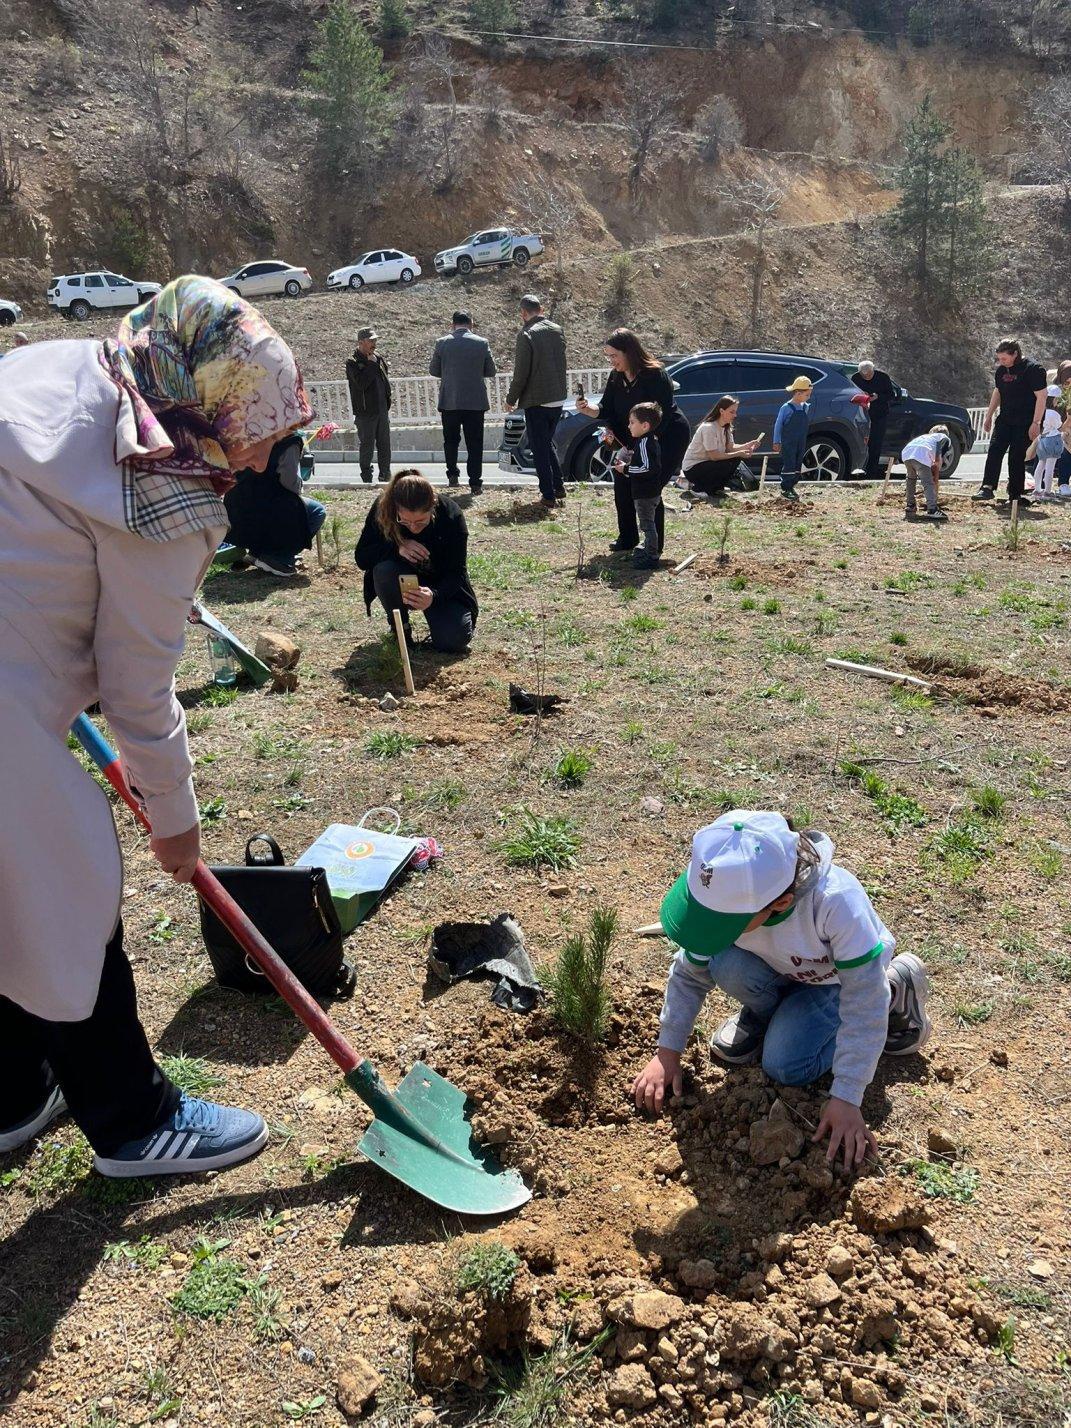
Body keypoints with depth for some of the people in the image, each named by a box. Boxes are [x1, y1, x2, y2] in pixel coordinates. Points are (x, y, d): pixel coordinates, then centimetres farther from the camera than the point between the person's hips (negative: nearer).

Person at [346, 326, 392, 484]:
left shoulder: (379, 358, 11)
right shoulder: (353, 362, -9)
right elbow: (361, 382, -24)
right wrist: (371, 364, -17)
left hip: (382, 410, 6)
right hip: (365, 412, -6)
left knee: (384, 444, 10)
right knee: (367, 445, -1)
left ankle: (385, 476, 19)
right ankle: (367, 477, 8)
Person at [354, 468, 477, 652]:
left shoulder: (451, 515, -26)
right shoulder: (382, 508, -23)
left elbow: (456, 573, -23)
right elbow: (361, 557, -19)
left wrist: (434, 596, -45)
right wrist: (397, 548, -38)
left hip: (440, 586, -1)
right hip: (402, 582, 1)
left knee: (454, 640, -23)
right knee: (384, 569, -34)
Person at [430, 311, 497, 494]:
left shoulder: (442, 343, -2)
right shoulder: (482, 343, -3)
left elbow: (433, 371, 5)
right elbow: (491, 371, 5)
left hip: (449, 401, 0)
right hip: (475, 401, 0)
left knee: (451, 440, 18)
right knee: (474, 444, 4)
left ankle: (452, 474, 17)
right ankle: (475, 483, 1)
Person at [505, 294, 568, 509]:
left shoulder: (526, 334, -14)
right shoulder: (557, 330, 7)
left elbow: (521, 373, -13)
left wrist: (511, 399, -3)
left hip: (536, 401, -7)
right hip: (558, 399, 7)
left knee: (539, 449, 2)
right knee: (548, 443, 22)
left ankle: (548, 496, 2)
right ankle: (559, 488, 22)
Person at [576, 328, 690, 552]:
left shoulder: (655, 375, -23)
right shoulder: (616, 377, 0)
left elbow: (663, 416, -25)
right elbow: (606, 409, 4)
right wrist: (588, 409, -17)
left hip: (669, 437, -8)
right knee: (622, 483, 1)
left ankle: (654, 544, 1)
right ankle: (627, 539, 15)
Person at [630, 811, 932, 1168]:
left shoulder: (837, 901, -43)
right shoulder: (729, 894, -31)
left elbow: (863, 1006, -34)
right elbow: (689, 972, -14)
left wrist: (846, 1099, -32)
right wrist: (667, 1052, -17)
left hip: (838, 979, -2)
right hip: (782, 969, 2)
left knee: (783, 1066, -19)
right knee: (727, 965, -30)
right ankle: (763, 1015, 6)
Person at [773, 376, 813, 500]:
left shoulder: (806, 407, 6)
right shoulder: (786, 408, -10)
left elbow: (806, 424, 16)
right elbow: (778, 425, -4)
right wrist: (776, 442, -3)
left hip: (801, 443, 6)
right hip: (788, 443, -6)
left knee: (798, 466, 9)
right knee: (789, 465, -7)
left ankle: (791, 486, 19)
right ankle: (785, 489, -2)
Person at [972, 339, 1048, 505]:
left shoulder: (1033, 369, -11)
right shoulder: (1001, 370, 8)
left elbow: (1041, 397, -13)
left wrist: (1036, 423, -18)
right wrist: (988, 416, 20)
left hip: (1025, 423, -6)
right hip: (1004, 419, 6)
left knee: (1017, 457, -3)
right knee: (994, 450, -11)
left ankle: (1015, 494, 6)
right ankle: (988, 488, -16)